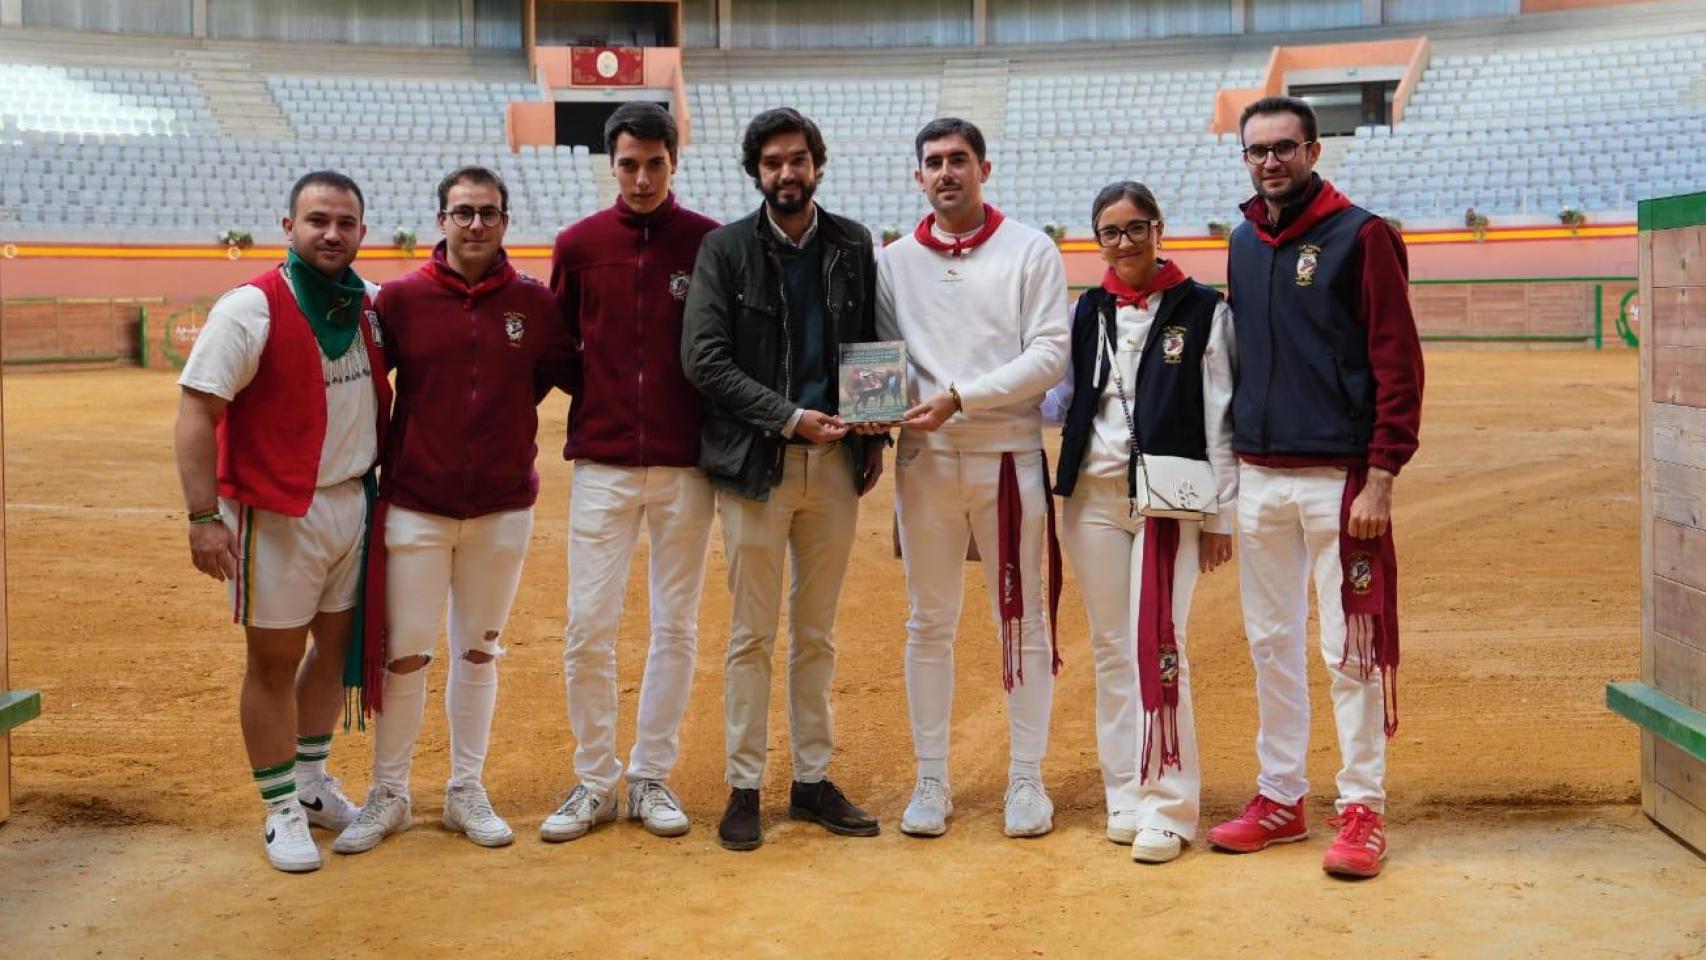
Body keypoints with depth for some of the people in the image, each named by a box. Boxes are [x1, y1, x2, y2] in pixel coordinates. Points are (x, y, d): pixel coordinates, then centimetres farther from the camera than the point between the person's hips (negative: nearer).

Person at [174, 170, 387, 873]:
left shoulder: (370, 305, 5)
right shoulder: (251, 308, -13)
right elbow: (197, 411, -16)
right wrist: (203, 516, -23)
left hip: (355, 501, 6)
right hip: (277, 515, -6)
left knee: (338, 645, 15)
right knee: (275, 662, 3)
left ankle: (312, 783, 33)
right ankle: (281, 810, 16)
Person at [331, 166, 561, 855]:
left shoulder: (534, 303, 1)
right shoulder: (401, 299, -3)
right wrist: (378, 461, 1)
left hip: (503, 508, 1)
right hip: (415, 506, -1)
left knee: (478, 653, 11)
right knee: (404, 654, 2)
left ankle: (467, 793, 23)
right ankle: (388, 797, 17)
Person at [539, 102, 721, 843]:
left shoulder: (711, 243, 0)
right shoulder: (579, 245, 4)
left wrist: (714, 421, -6)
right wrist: (598, 394, 1)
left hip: (685, 461, 0)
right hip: (602, 459, 1)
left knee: (676, 626, 6)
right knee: (588, 627, 0)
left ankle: (651, 777, 19)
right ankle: (594, 782, 14)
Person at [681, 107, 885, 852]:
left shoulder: (852, 245, 8)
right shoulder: (725, 249, -2)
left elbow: (872, 346, 14)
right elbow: (703, 359, -9)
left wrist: (874, 436, 5)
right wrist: (787, 417, -15)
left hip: (835, 460, 3)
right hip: (756, 462, -3)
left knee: (817, 634, 11)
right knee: (753, 635, 3)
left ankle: (813, 780, 21)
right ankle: (744, 787, 12)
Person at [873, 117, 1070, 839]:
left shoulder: (1030, 251, 2)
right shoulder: (895, 261, 11)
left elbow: (1050, 354, -7)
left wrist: (961, 396, -16)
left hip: (1008, 454, -2)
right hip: (924, 457, 3)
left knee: (1022, 620, 3)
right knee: (928, 623, 7)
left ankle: (1027, 778, 13)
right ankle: (931, 780, 16)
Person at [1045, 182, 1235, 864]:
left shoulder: (1203, 310, 0)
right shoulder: (1087, 312, 12)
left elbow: (1220, 417, -2)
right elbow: (1057, 396, 11)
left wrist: (1221, 514, -4)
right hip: (1092, 494, 4)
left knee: (1157, 647, -10)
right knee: (1111, 648, 8)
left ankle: (1168, 807, -3)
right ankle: (1126, 794, 17)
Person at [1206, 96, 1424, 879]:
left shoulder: (1360, 235, -5)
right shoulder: (1244, 242, 13)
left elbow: (1399, 363, -10)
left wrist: (1381, 477, -16)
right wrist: (1224, 470, 14)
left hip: (1337, 476, -6)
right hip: (1257, 476, 6)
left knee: (1350, 649, -1)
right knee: (1270, 644, 12)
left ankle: (1362, 809, 10)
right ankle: (1280, 798, 23)